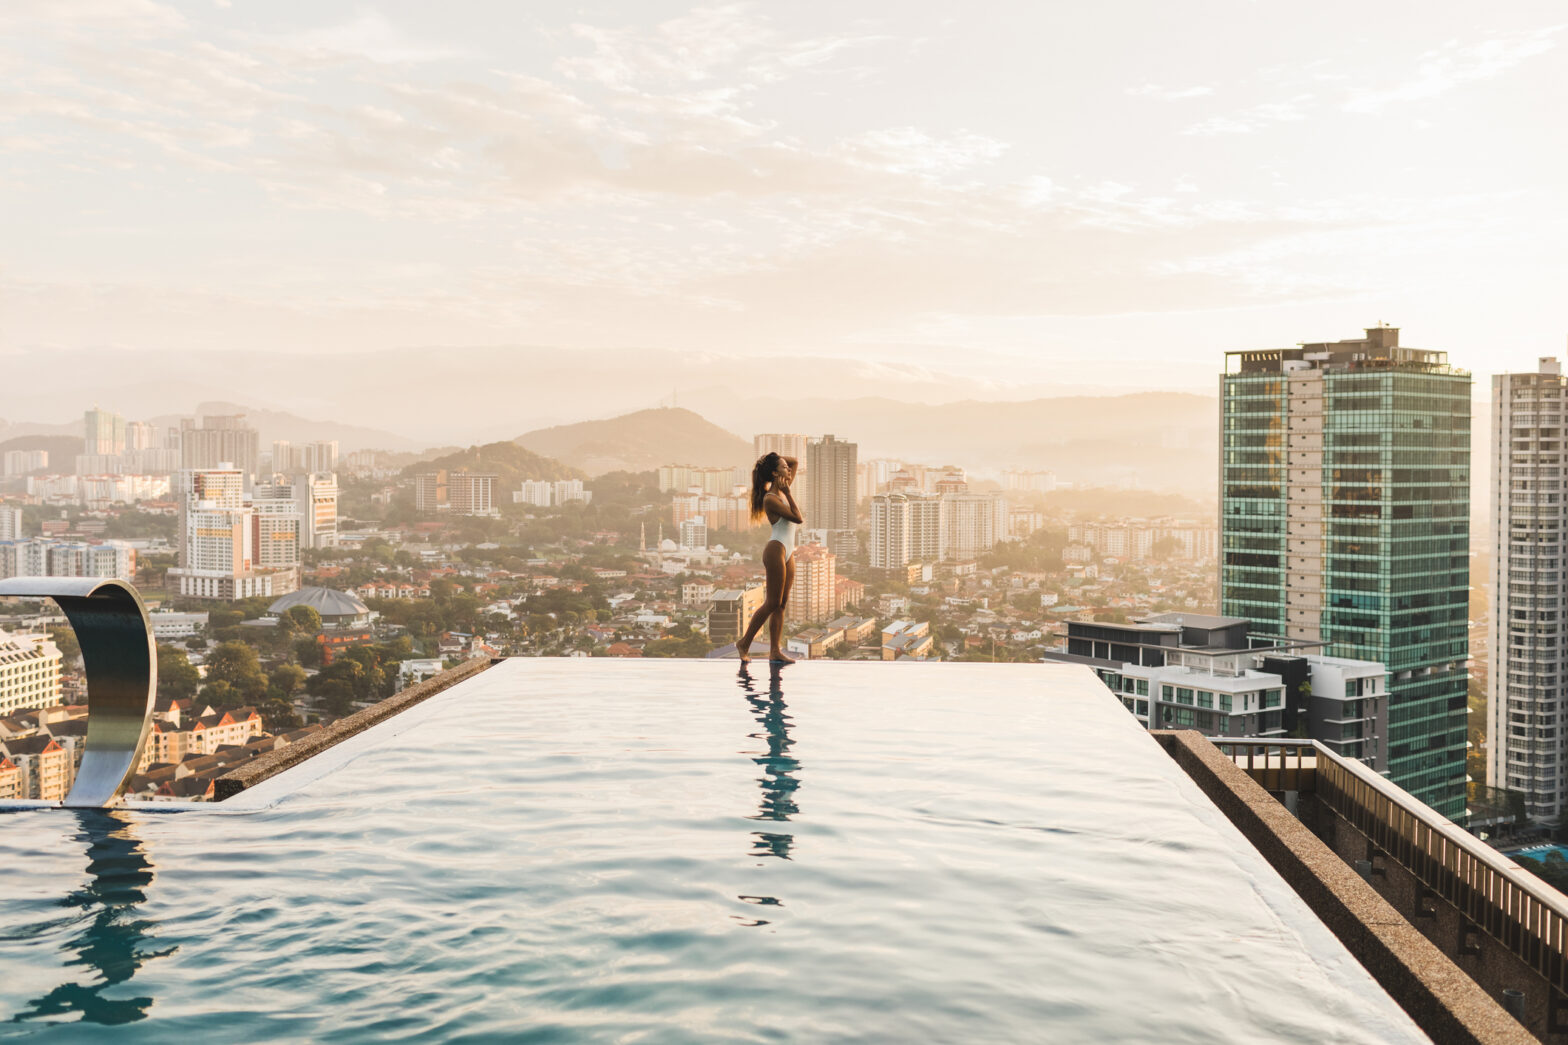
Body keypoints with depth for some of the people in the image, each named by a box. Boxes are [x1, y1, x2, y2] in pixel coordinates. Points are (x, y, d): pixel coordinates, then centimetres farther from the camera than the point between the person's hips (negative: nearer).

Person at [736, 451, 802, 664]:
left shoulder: (783, 491, 10)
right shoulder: (770, 499, -13)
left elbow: (795, 462, 20)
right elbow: (798, 518, -17)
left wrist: (777, 458, 9)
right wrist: (788, 492, -15)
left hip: (788, 551, 9)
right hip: (776, 550, -9)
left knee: (782, 604, 6)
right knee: (772, 603, -5)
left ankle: (775, 650, 7)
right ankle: (744, 643, 6)